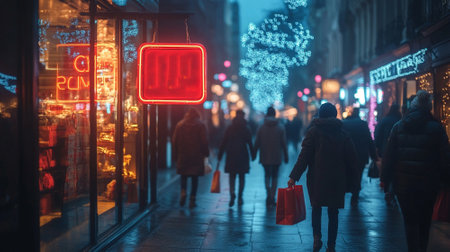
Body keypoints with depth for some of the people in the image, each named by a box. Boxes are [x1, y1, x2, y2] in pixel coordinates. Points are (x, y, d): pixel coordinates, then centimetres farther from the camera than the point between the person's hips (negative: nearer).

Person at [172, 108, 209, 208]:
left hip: (182, 155, 2)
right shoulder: (200, 126, -1)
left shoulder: (179, 125, 5)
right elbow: (204, 141, -4)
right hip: (196, 155, -1)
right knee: (194, 177, 4)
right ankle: (192, 200, 2)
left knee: (184, 176, 15)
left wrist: (175, 155, 11)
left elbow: (174, 141, 5)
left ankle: (183, 193, -8)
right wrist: (205, 153, 6)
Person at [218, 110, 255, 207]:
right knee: (242, 177, 10)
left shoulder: (229, 129, 2)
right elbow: (250, 144, -2)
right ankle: (240, 197, 10)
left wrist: (220, 155, 5)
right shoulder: (246, 129, -1)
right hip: (243, 156, -1)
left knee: (232, 176, 7)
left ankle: (232, 193, -16)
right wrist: (252, 155, 6)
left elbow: (223, 143, 1)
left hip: (231, 156, 1)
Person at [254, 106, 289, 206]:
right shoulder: (280, 127, -3)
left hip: (265, 157, 0)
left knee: (267, 175, 13)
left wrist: (254, 154, 9)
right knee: (275, 176, 12)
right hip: (277, 157, 0)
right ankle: (272, 197, 9)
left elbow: (257, 143, -2)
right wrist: (286, 156, 5)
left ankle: (269, 194, -8)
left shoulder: (261, 127, -4)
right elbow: (284, 143, -2)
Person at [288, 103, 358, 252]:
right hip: (337, 180, 2)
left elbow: (304, 156, -10)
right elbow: (351, 160, 6)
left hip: (317, 178, -2)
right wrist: (352, 182, 11)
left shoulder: (313, 132, -3)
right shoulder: (343, 134, 6)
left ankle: (317, 236, -5)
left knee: (316, 208, 14)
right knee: (333, 213, 10)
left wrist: (294, 176, -9)